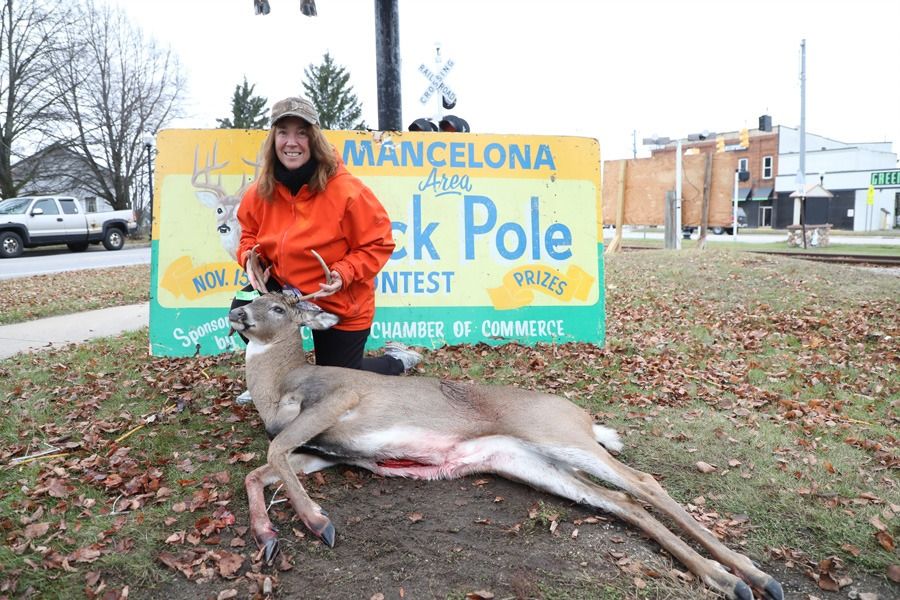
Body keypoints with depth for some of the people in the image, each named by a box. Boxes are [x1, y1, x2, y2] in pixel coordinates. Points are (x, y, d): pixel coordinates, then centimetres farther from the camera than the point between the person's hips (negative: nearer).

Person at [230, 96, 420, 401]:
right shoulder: (261, 192, -8)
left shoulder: (345, 190, -24)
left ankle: (397, 360, 35)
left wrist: (344, 273, -31)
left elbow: (379, 243, -17)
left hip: (341, 304, -4)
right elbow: (250, 234, 9)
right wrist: (250, 257, -14)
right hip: (284, 289, 5)